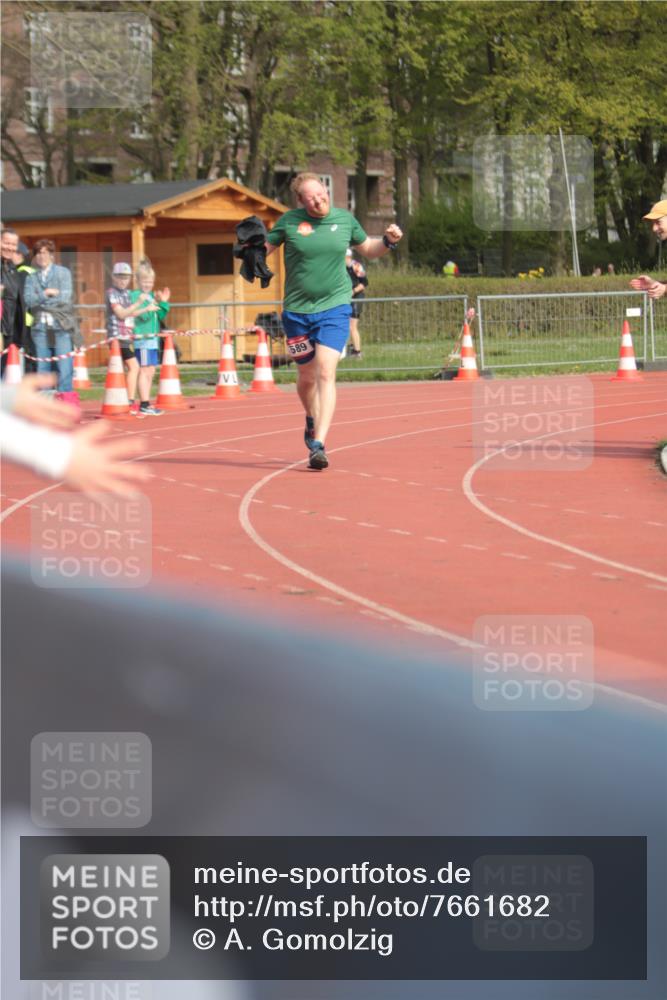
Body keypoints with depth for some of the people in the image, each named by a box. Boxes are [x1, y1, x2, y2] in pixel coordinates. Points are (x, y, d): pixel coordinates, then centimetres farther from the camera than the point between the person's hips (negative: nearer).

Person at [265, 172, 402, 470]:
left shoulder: (345, 219, 3)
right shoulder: (290, 221, -3)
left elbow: (368, 250, 19)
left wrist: (388, 241, 0)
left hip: (334, 308, -1)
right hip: (297, 311, 1)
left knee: (326, 373, -16)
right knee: (306, 375, 14)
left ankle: (318, 445, -22)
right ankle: (312, 420, 46)